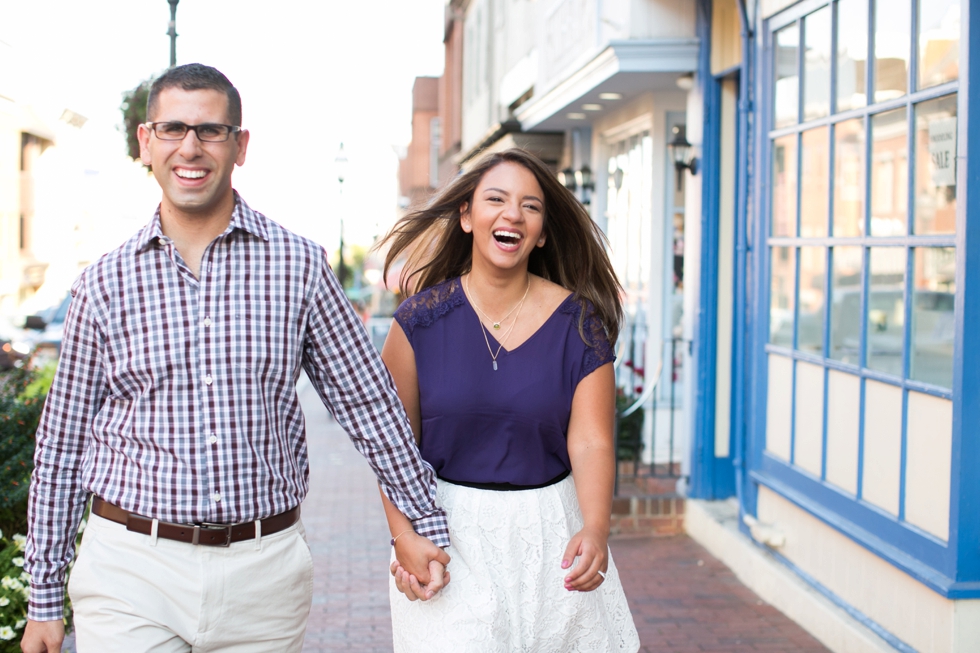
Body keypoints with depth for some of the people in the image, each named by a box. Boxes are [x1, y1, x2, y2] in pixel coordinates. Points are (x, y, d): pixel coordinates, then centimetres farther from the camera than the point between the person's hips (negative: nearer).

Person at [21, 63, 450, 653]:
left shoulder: (299, 265, -1)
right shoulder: (106, 282, 1)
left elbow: (369, 402, 5)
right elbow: (62, 441, 7)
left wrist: (426, 521, 8)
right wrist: (45, 596, 9)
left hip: (264, 570, 0)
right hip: (132, 564, 0)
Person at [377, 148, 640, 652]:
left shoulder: (578, 323, -4)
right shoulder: (422, 318, -5)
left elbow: (591, 442, -10)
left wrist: (595, 530, -26)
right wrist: (405, 538, -14)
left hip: (550, 531, 1)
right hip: (448, 527, -1)